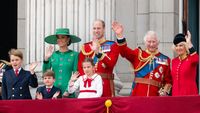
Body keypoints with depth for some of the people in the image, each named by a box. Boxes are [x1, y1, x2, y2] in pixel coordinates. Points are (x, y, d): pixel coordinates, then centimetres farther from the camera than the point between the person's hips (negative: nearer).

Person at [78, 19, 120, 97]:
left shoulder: (112, 46, 5)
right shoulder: (85, 46, 13)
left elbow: (111, 64, -10)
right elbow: (80, 67, 8)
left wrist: (98, 52, -21)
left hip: (106, 85, -2)